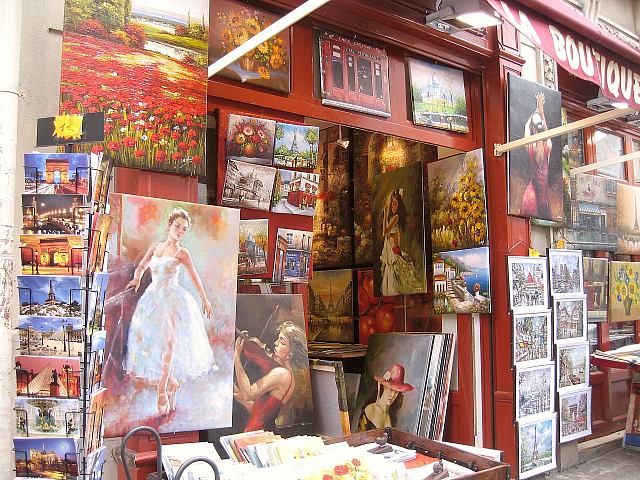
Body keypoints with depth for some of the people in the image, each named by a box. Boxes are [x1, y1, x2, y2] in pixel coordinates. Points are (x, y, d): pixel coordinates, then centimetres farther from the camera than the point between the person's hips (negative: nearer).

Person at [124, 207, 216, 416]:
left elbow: (195, 277, 4)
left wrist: (205, 300, 8)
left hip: (172, 300, -5)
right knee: (151, 341, 6)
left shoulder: (181, 253, -2)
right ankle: (171, 382, 23)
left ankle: (162, 389, -2)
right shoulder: (155, 247, 10)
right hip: (153, 298, 5)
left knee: (168, 342, -9)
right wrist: (136, 278, 6)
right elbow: (140, 267, 22)